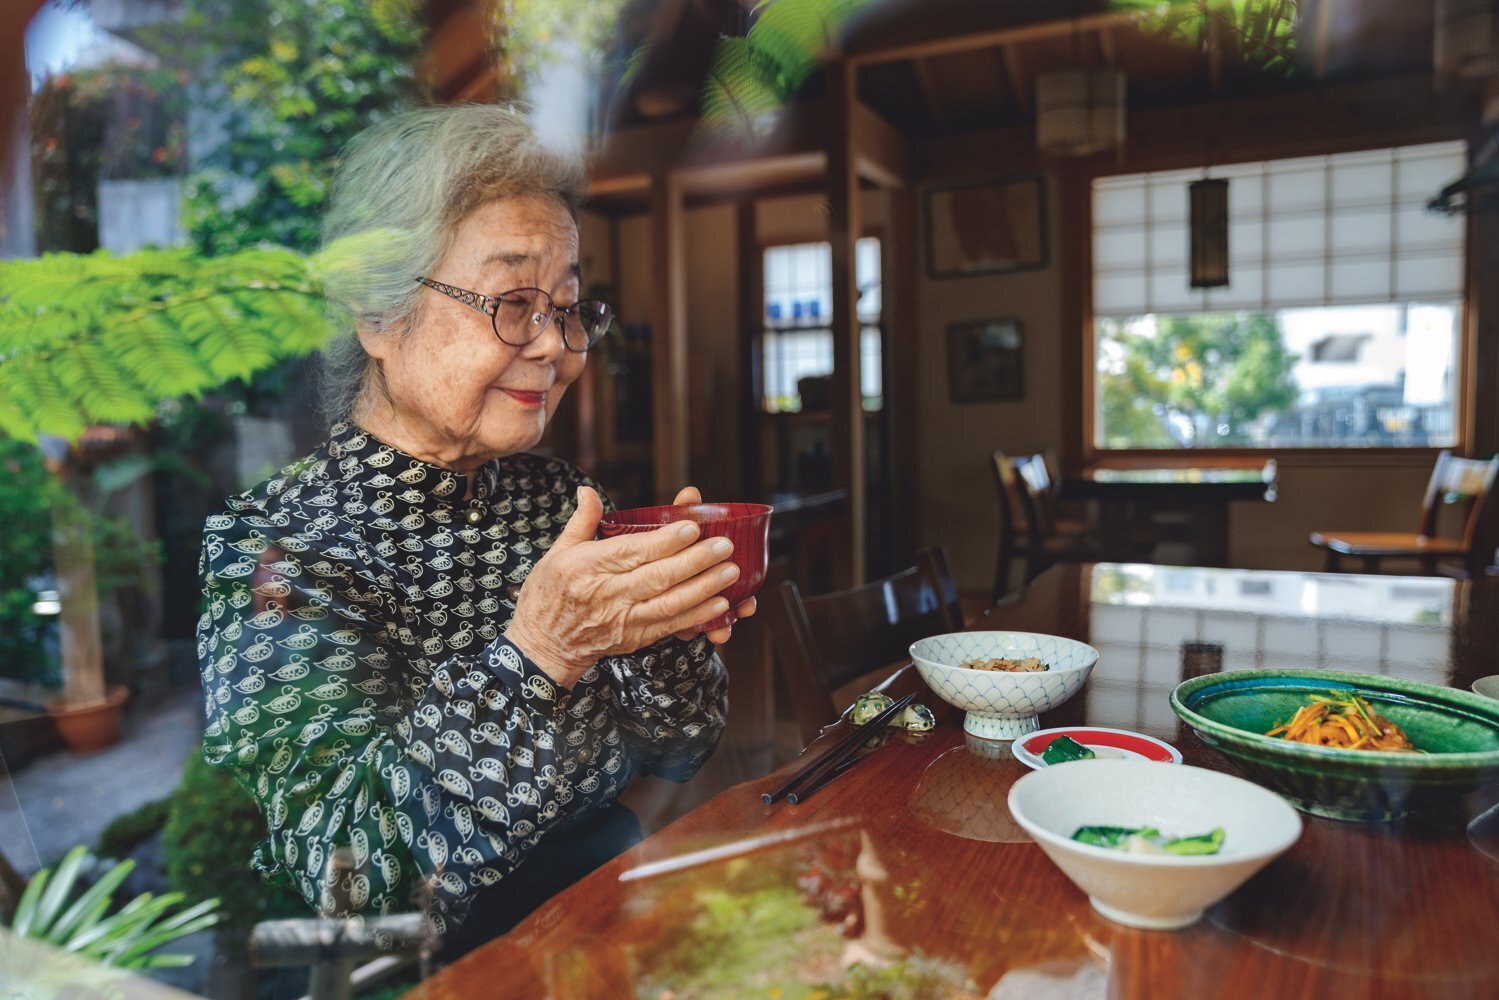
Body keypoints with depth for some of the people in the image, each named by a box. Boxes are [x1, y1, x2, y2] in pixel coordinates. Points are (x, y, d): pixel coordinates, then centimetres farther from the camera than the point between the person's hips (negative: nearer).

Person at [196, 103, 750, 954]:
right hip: (433, 967, -6)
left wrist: (658, 624, -16)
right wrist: (537, 651, -33)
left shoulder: (558, 500, 0)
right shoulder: (274, 546, -14)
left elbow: (678, 754, 3)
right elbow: (350, 875, -23)